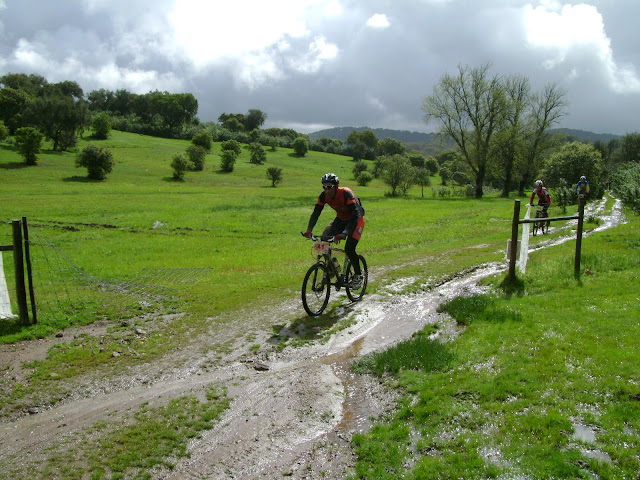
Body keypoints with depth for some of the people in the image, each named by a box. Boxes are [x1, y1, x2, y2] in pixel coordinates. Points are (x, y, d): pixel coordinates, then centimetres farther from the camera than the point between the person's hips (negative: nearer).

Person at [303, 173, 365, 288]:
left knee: (349, 249, -20)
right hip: (341, 219, 6)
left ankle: (358, 275, 5)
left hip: (356, 219, -6)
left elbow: (355, 215, -40)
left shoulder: (346, 193, -34)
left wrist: (344, 233, -52)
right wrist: (309, 230, -32)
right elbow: (316, 213, -15)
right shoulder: (324, 196, -17)